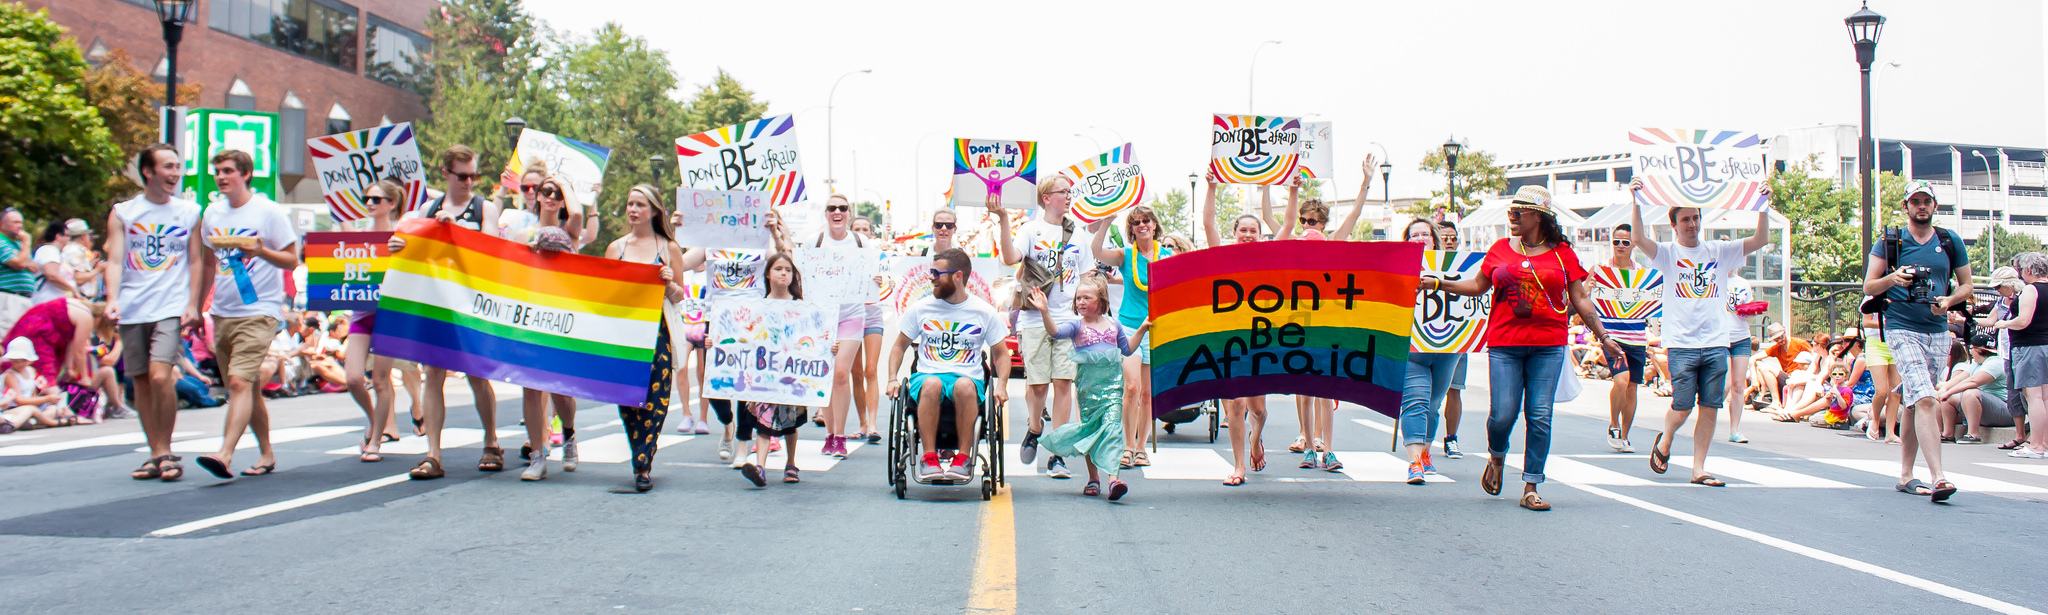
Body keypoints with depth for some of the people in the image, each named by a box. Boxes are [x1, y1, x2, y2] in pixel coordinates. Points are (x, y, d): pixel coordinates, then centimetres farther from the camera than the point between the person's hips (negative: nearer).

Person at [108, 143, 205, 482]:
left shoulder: (189, 212, 8)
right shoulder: (122, 213, 6)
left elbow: (196, 262, 9)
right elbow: (114, 261, 1)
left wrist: (193, 304, -1)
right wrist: (112, 298, -14)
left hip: (171, 307, -2)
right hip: (132, 310, 2)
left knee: (160, 375, -18)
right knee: (141, 381, 5)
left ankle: (164, 451, -5)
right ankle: (156, 454, 15)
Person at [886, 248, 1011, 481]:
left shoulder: (984, 312, 6)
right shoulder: (921, 309, 9)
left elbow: (1001, 353, 13)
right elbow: (900, 346, 18)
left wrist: (1001, 385, -4)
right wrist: (892, 379, 2)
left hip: (968, 377, -1)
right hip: (927, 374, 1)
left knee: (965, 386, -40)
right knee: (931, 384, -38)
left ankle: (962, 459, -29)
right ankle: (929, 459, -31)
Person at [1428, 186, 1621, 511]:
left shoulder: (1562, 253, 5)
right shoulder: (1500, 249, 9)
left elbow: (1580, 298, 8)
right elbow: (1478, 285, 17)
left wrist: (1603, 337, 3)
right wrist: (1438, 283, 9)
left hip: (1548, 345, 0)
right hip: (1504, 343, 1)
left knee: (1540, 416, -4)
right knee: (1503, 414, -7)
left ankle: (1531, 489, 4)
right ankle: (1497, 456, 28)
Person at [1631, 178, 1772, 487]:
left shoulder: (1719, 251, 11)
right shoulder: (1667, 253, 2)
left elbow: (1761, 239, 6)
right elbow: (1639, 238, -15)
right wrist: (1636, 201, -22)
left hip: (1716, 343, 3)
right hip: (1681, 343, -3)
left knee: (1710, 408, 2)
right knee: (1682, 407, -4)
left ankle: (1699, 468, 9)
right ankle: (1665, 441, 27)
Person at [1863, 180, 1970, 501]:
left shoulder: (1951, 241, 9)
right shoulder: (1889, 241, 1)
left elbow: (1966, 284, 14)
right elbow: (1868, 286, 1)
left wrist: (1950, 300, -7)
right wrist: (1892, 278, -19)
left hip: (1938, 331, 4)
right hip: (1902, 329, -4)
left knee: (1913, 402, 12)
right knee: (1924, 399, -19)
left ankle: (1906, 475, 22)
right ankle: (1938, 477, -25)